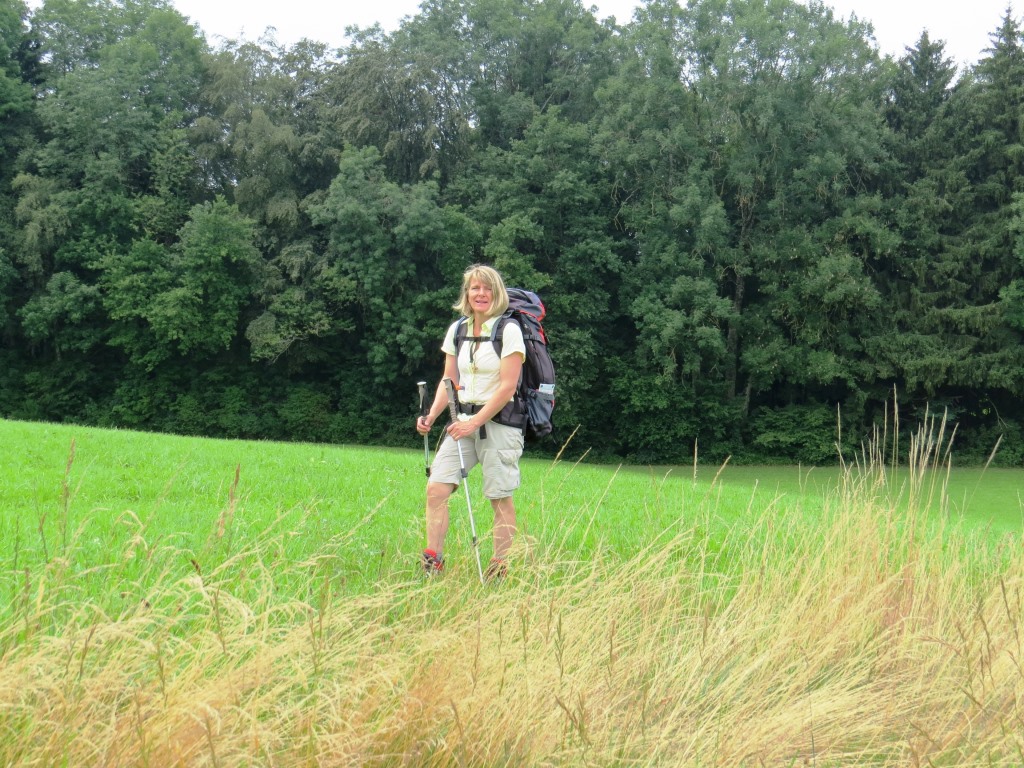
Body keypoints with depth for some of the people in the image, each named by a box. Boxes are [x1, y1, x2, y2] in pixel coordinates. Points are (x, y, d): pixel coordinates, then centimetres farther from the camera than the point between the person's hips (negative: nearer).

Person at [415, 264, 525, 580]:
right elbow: (449, 382, 14)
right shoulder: (457, 330, 11)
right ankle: (432, 563, 0)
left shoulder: (509, 331, -8)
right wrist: (431, 416, -1)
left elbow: (507, 388, -13)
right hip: (464, 420, 6)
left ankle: (499, 571, 8)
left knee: (500, 498, 0)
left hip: (499, 422, -6)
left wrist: (475, 422, -17)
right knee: (435, 488, -6)